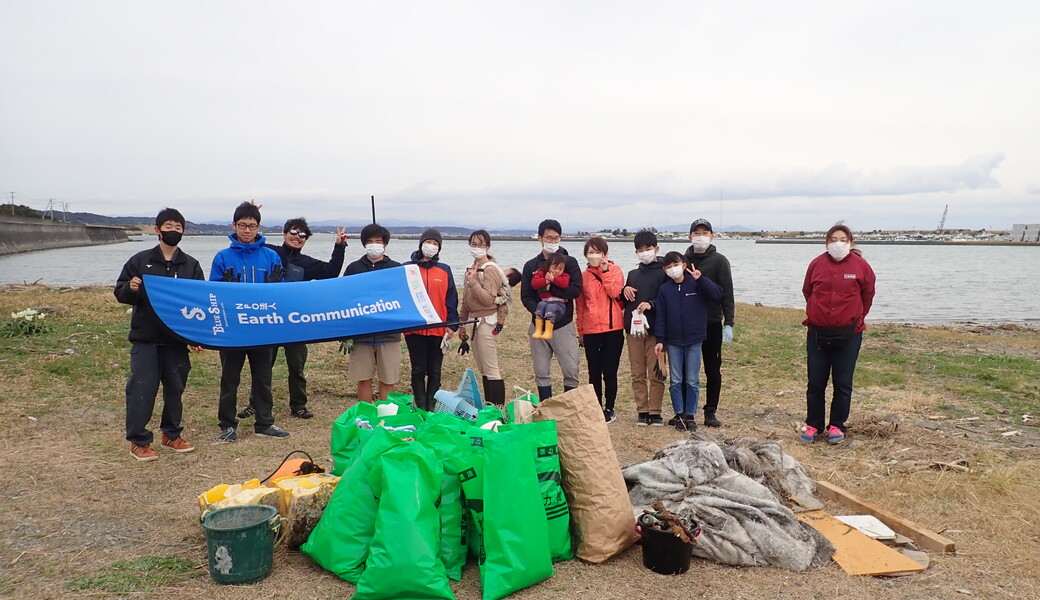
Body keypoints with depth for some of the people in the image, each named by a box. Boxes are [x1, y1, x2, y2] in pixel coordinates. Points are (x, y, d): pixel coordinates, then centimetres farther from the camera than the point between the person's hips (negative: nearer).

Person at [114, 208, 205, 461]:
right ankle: (138, 441, 8)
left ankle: (172, 435, 24)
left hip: (177, 339, 2)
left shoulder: (191, 265, 6)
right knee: (142, 388, -3)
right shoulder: (140, 260, 1)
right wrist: (130, 288, -21)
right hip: (145, 338, -2)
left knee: (175, 388, 9)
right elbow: (119, 293, 3)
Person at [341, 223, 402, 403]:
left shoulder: (396, 268, 5)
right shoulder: (354, 268, 7)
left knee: (388, 380, 4)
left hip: (389, 333, -1)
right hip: (361, 333, 1)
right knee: (364, 379, 7)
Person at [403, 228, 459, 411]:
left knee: (434, 371, 8)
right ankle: (421, 408, 14)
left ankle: (432, 408, 17)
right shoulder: (407, 268, 3)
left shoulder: (445, 270, 7)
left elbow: (451, 299, 4)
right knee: (418, 370, 6)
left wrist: (452, 325, -3)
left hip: (439, 329, 1)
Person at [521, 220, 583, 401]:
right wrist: (538, 310, -17)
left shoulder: (569, 262, 2)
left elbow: (576, 290, -11)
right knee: (541, 373, 8)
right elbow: (525, 297, 1)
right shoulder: (531, 266, 8)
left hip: (563, 325, -2)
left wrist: (548, 290, -12)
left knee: (571, 371, -3)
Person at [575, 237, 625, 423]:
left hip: (613, 329, -2)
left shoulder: (615, 270, 3)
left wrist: (604, 271, -12)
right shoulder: (583, 276, 9)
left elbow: (615, 292, -15)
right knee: (594, 373, 7)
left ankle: (609, 409, 14)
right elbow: (580, 305, 13)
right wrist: (580, 331, 13)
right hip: (590, 331, 3)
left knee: (610, 372, 2)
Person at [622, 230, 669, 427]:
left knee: (655, 374, 0)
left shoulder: (664, 273, -1)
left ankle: (655, 412, 8)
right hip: (634, 328, 5)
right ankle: (642, 411, 13)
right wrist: (624, 291, 2)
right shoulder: (633, 274, 16)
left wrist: (651, 304, -22)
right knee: (638, 374, 7)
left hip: (655, 329, -5)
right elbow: (623, 301, 22)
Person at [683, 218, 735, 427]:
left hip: (712, 324, -2)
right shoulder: (683, 261, 6)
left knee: (713, 370, 5)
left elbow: (726, 293, -5)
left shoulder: (719, 261, -2)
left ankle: (710, 412, 15)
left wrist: (728, 323, -12)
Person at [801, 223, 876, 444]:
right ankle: (813, 425, 18)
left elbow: (867, 294, 10)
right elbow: (807, 291, 13)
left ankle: (837, 426, 18)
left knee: (843, 384, 5)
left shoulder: (860, 266, -4)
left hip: (848, 334, -1)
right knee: (815, 383, 6)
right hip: (817, 333, 1)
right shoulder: (817, 264, -1)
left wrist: (857, 317, 15)